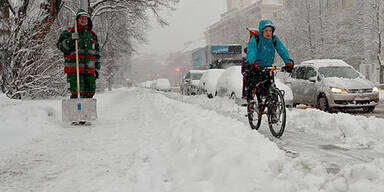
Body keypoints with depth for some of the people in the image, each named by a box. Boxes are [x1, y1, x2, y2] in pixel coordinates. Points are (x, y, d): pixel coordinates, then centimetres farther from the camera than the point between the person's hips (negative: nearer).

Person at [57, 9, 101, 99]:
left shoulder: (93, 35, 19)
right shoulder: (69, 32, 6)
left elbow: (97, 53, 22)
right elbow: (61, 47, 0)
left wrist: (97, 68, 16)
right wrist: (71, 39, -16)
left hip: (89, 70, 4)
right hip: (74, 68, -4)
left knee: (90, 91, 4)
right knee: (76, 92, -10)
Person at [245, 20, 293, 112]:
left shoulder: (275, 40, -6)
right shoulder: (255, 39, -16)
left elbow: (282, 51, -18)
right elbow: (251, 51, -32)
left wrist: (288, 62, -37)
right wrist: (254, 62, -53)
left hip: (267, 66, 3)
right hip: (254, 65, -3)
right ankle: (249, 98, 0)